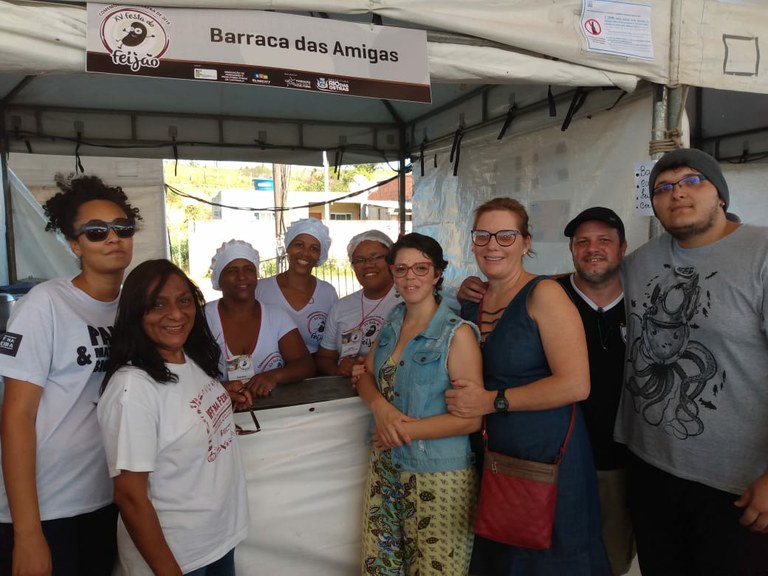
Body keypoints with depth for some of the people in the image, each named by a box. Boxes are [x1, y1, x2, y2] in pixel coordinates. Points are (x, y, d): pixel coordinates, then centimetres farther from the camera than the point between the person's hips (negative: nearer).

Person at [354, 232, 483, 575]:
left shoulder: (457, 333, -16)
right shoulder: (391, 324, 5)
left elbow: (471, 418, -19)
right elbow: (366, 376, 8)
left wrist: (405, 430, -17)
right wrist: (381, 408, -14)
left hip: (437, 476, -6)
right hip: (385, 469, 6)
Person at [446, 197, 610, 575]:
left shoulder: (543, 294, -13)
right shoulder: (471, 302, 6)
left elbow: (575, 385, -20)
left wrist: (494, 401, -17)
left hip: (549, 458, -6)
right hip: (493, 458, 6)